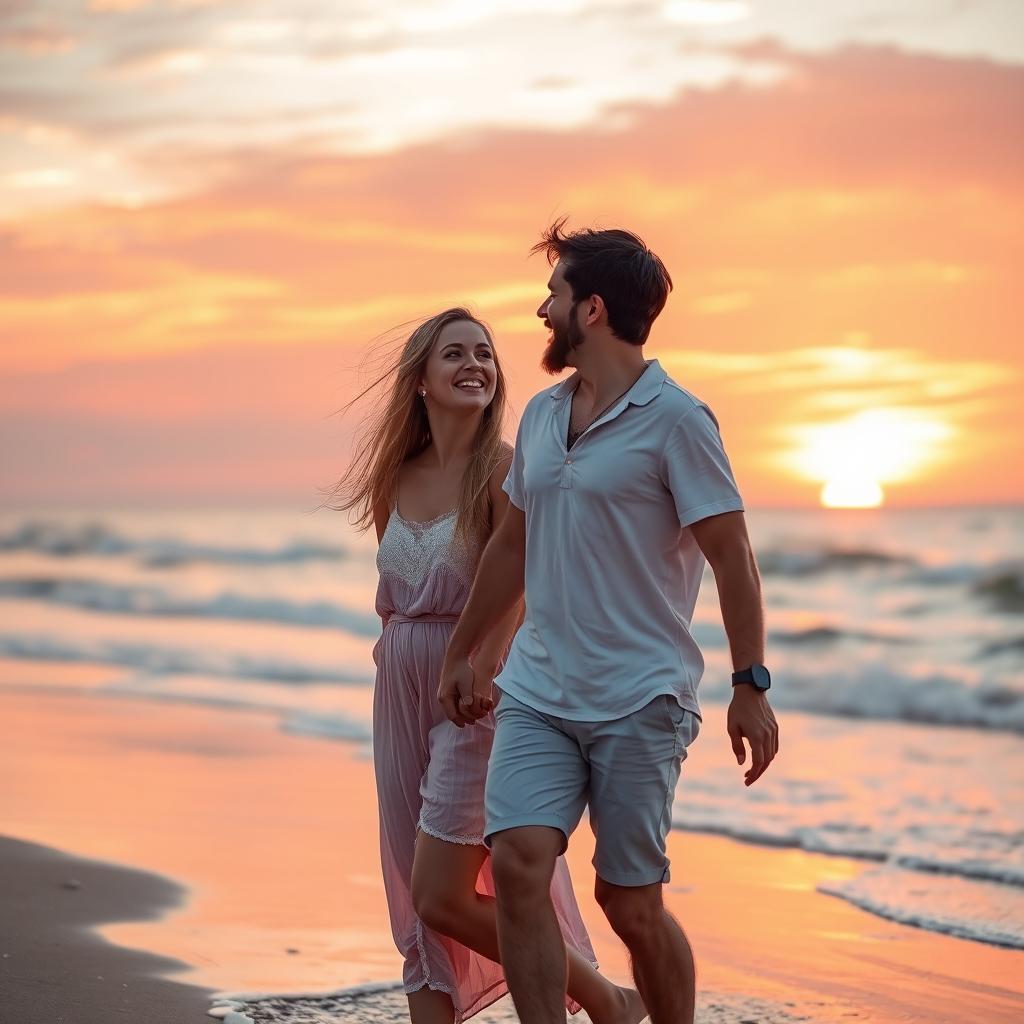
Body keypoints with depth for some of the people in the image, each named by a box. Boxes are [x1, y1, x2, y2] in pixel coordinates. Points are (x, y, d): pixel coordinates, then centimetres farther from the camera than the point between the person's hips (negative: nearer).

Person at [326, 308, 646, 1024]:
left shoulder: (504, 468, -10)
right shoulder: (398, 477, 8)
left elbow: (510, 600, -16)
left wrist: (476, 687, -23)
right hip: (402, 692, 7)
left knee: (443, 899, -8)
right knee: (416, 901, 7)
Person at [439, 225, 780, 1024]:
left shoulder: (674, 419, -7)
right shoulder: (541, 415, 13)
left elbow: (730, 557, -9)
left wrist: (750, 686, -13)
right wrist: (462, 654, 28)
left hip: (639, 701, -5)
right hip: (537, 690, 5)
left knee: (630, 903, 0)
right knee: (518, 861, -14)